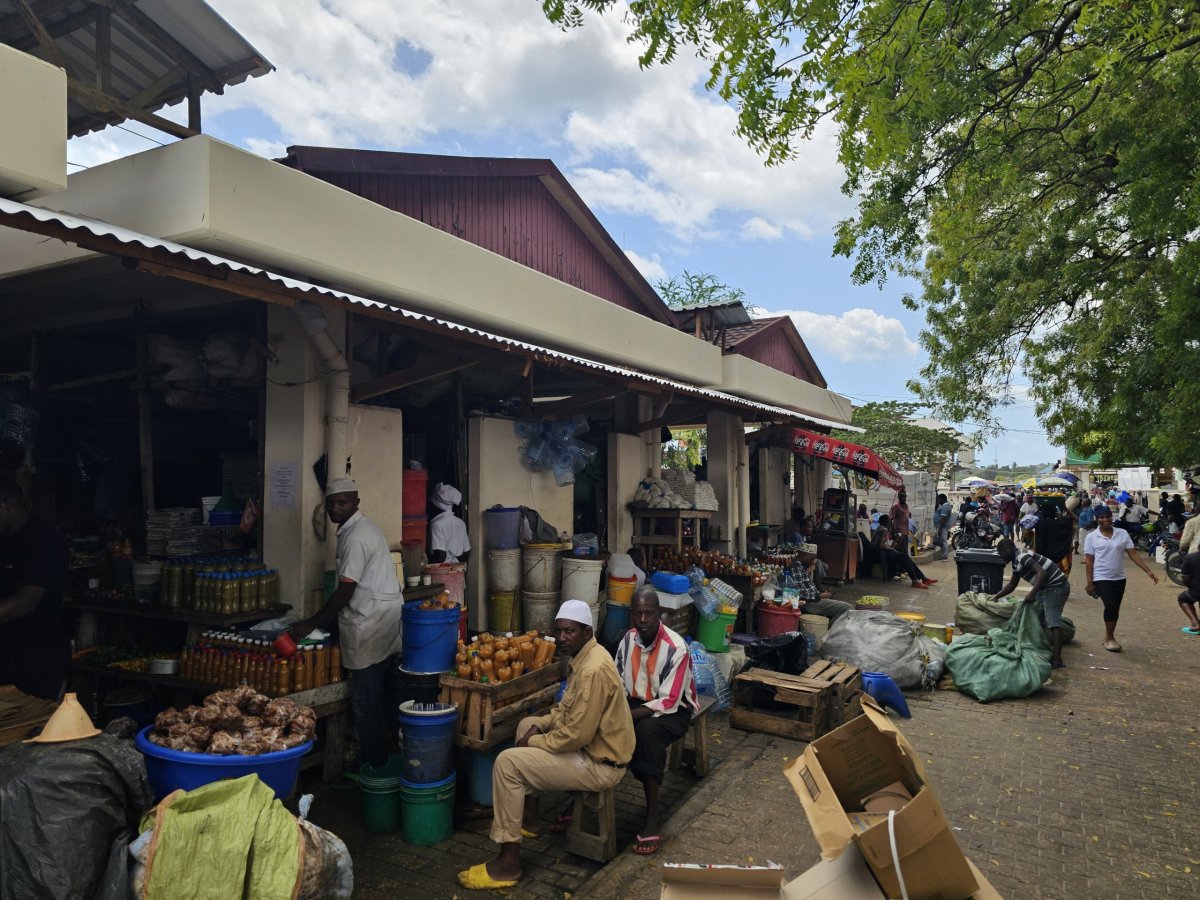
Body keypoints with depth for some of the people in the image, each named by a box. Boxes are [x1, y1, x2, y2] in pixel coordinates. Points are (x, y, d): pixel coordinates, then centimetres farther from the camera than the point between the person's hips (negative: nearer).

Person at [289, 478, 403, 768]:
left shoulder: (355, 536, -16)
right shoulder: (364, 527, 15)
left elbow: (345, 591, -17)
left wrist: (312, 623, -10)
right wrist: (331, 617, 21)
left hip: (370, 624, -10)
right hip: (389, 617, 10)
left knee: (366, 700, 0)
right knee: (388, 692, 15)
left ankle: (371, 762, 9)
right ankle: (390, 754, 25)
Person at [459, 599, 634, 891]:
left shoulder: (593, 670, -27)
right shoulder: (583, 657, 5)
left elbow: (577, 735, -28)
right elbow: (569, 707, 19)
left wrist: (533, 742, -14)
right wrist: (540, 726, 3)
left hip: (600, 764, -10)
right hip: (592, 745, 10)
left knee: (507, 763, -14)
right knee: (526, 724, 22)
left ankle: (508, 864, -6)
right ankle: (528, 819, 29)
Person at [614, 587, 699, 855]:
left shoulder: (675, 648, -23)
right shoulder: (628, 640, -5)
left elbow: (668, 702, -24)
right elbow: (619, 685, 3)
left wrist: (627, 717, -31)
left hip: (673, 710, -5)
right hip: (637, 703, 5)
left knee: (646, 731, -37)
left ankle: (652, 816, -27)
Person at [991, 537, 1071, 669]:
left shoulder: (1022, 557, -15)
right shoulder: (1017, 562, 17)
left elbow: (1042, 572, -27)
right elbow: (1012, 585, 28)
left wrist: (1032, 593, -30)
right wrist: (997, 596, 25)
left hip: (1056, 587, -11)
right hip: (1047, 587, 11)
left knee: (1053, 621, -16)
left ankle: (1057, 659, -21)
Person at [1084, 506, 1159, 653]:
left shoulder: (1122, 534, 2)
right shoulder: (1091, 537, -5)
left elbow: (1133, 554, 3)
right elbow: (1089, 561, -4)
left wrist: (1148, 571, -6)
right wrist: (1089, 583, -7)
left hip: (1119, 578, 4)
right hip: (1101, 578, -4)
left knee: (1115, 608, 10)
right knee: (1111, 606, -14)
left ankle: (1109, 636, 27)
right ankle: (1109, 638, 3)